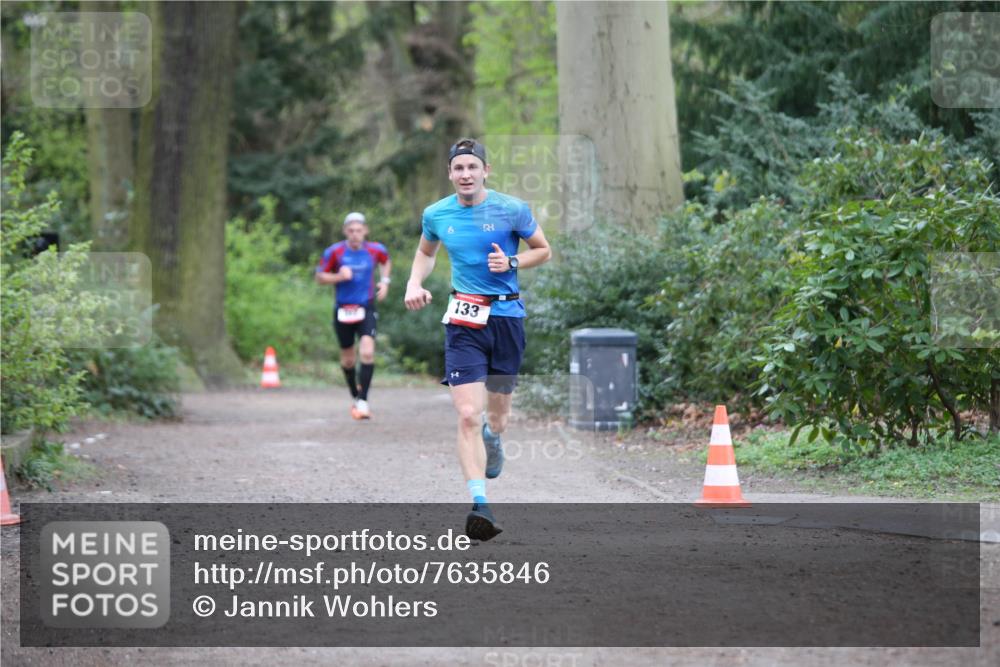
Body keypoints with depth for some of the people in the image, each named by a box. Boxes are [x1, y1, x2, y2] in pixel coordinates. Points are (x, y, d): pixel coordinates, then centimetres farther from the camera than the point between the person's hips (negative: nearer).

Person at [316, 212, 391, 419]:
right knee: (348, 359, 10)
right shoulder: (335, 252, -8)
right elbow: (320, 277, 0)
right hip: (343, 309, 0)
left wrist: (385, 281, 5)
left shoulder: (375, 250, -3)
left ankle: (363, 400, -16)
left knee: (367, 352, -20)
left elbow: (386, 262, 21)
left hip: (366, 309, 0)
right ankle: (355, 396, 35)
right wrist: (339, 276, -17)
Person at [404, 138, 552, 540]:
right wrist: (415, 283, 2)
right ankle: (480, 504, -20)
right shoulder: (436, 215, 2)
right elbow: (425, 253, 22)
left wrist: (511, 262, -11)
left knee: (497, 416, 13)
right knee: (468, 415, -16)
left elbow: (543, 251, 8)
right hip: (464, 320, 0)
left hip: (507, 315, 0)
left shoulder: (512, 210, -5)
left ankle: (493, 435, 52)